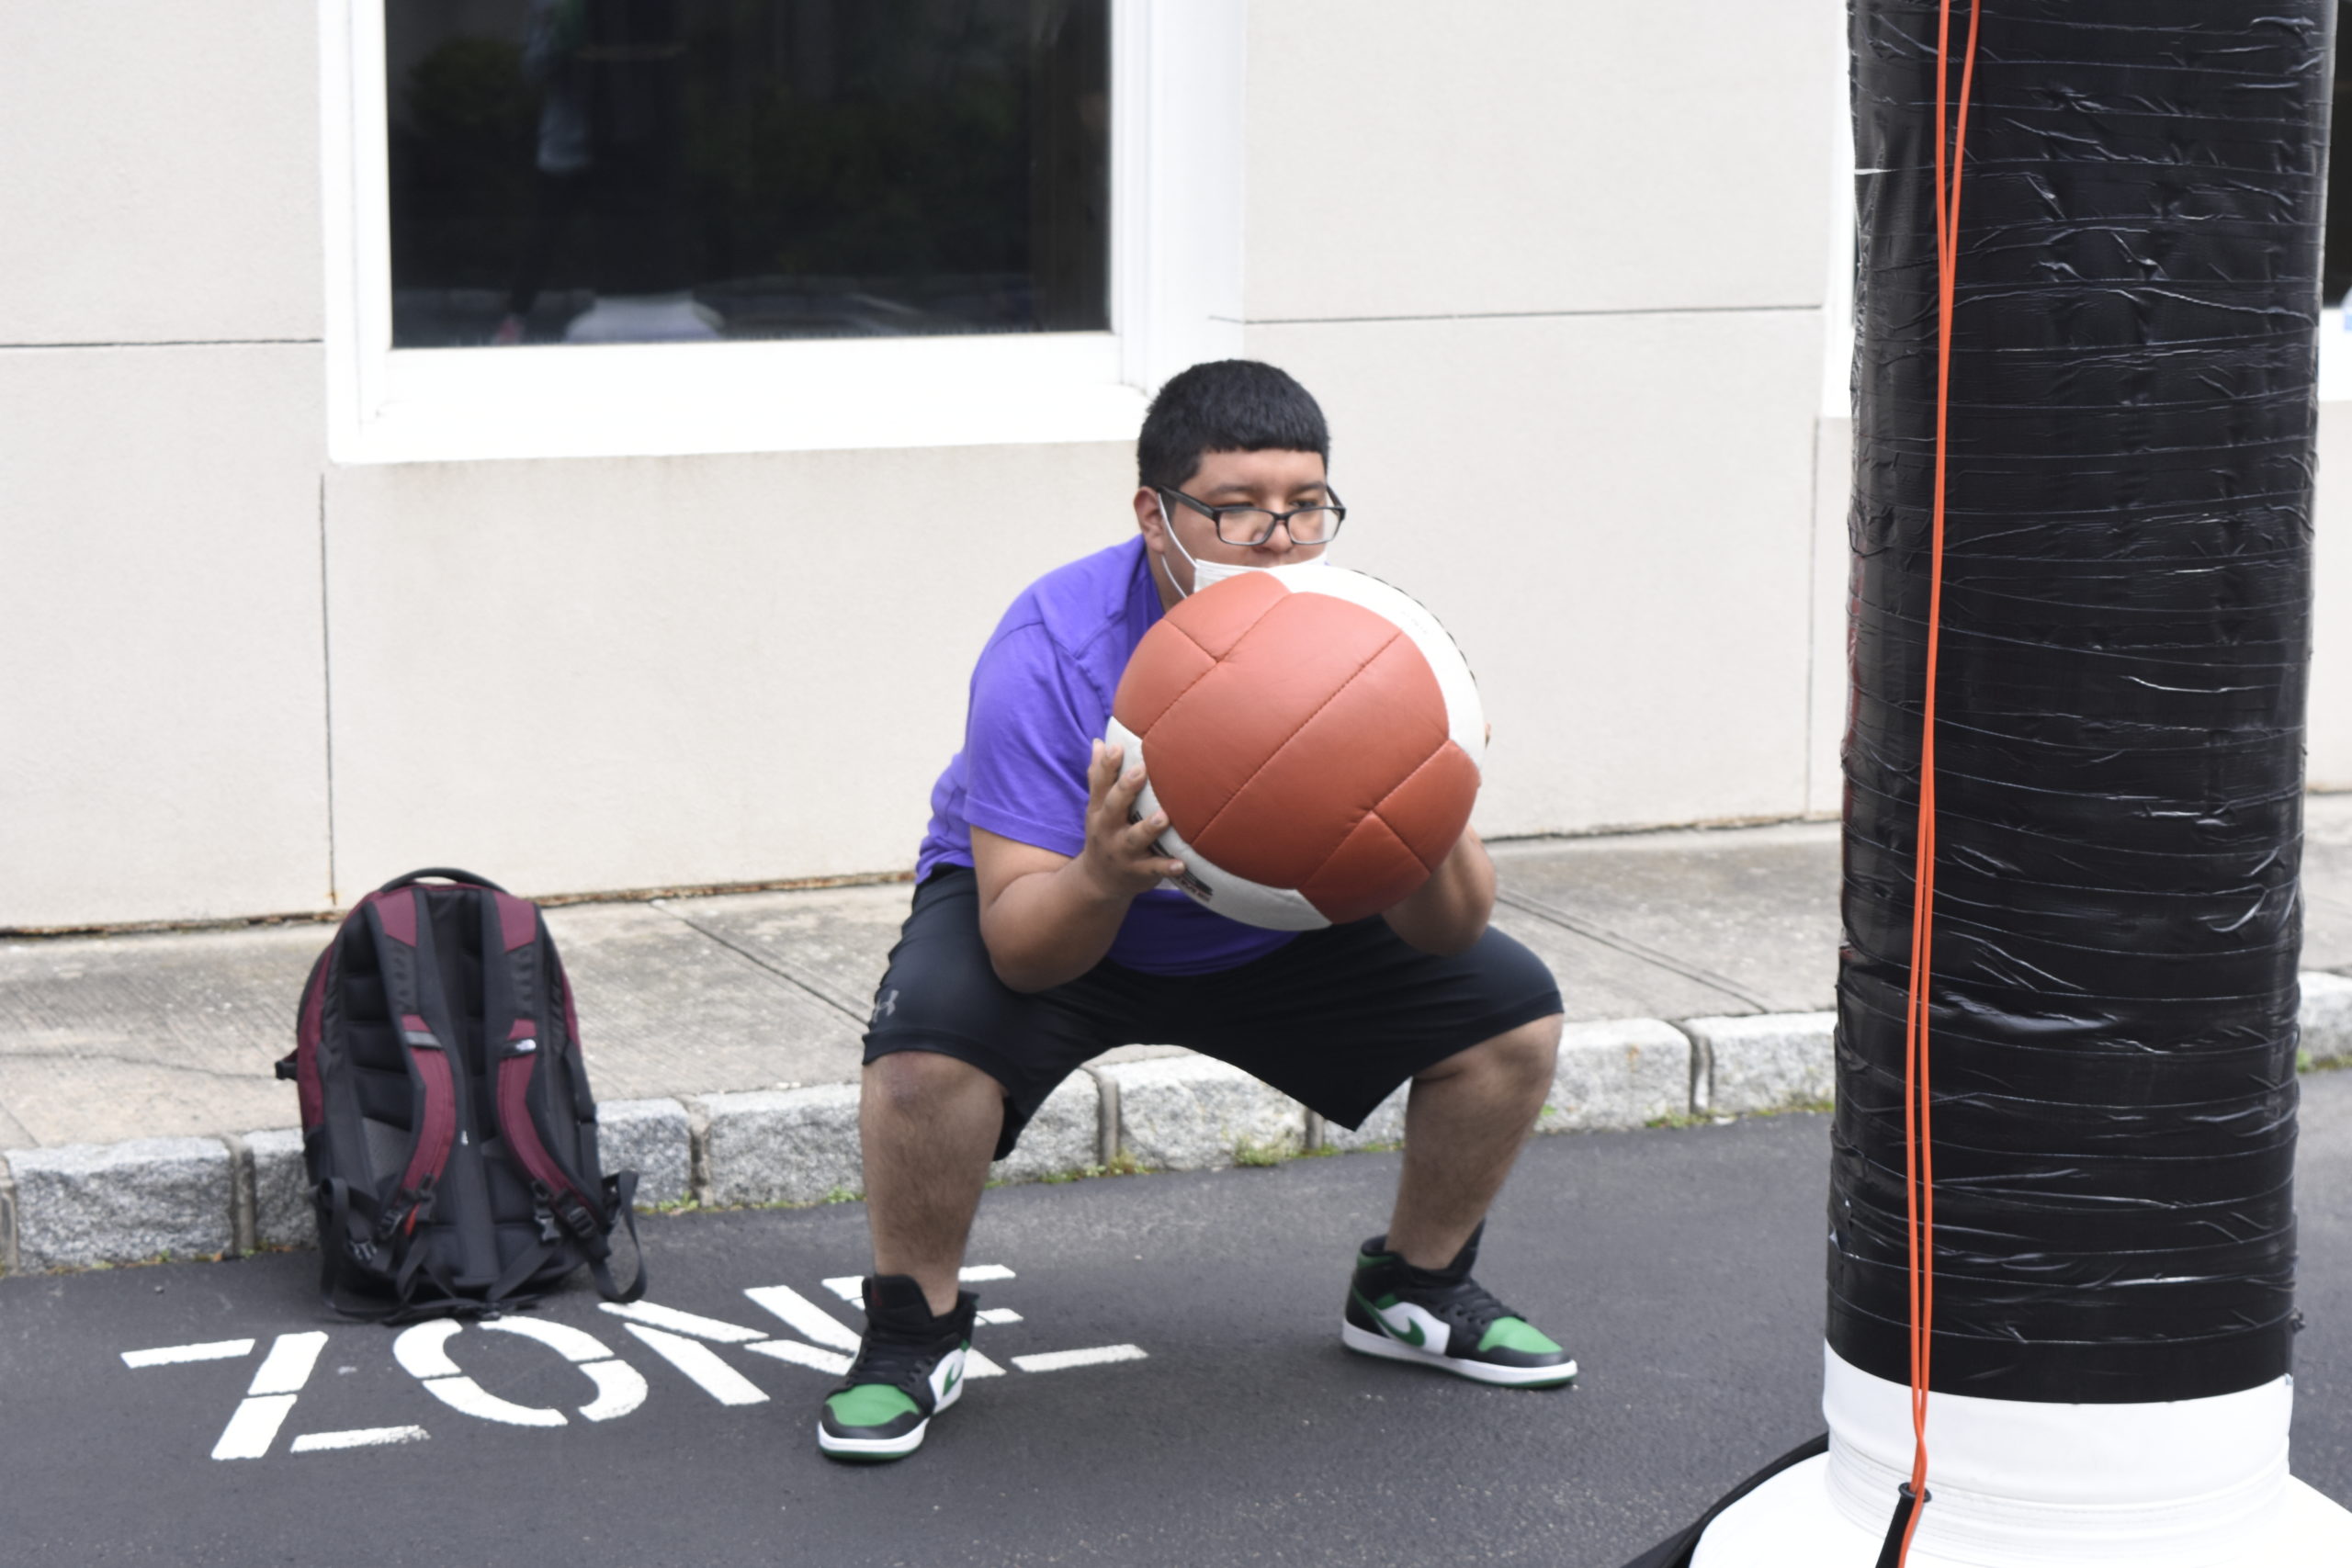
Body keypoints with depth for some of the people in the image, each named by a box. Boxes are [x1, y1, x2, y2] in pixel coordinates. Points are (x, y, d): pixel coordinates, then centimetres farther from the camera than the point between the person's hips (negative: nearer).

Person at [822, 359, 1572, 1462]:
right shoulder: (1054, 649, -32)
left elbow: (1445, 934, -22)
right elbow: (1020, 949, -35)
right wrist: (1102, 877, -57)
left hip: (1275, 934, 4)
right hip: (1061, 915, -4)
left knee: (1512, 1008, -9)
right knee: (929, 1035, -34)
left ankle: (1414, 1291, 17)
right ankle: (914, 1330, -6)